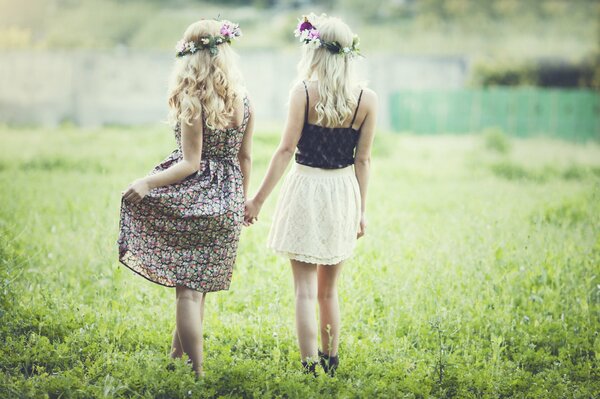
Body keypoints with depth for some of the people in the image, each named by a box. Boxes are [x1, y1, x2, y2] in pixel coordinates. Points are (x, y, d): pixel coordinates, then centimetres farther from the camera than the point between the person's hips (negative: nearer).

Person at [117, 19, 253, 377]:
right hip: (228, 204, 6)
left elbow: (190, 163, -16)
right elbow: (245, 158, 10)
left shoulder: (192, 102, -14)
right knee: (197, 285, 16)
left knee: (188, 289, -1)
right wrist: (241, 202, 20)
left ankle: (196, 371, -2)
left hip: (196, 197, -6)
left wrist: (147, 183, -16)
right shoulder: (243, 101, 3)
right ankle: (178, 356, 27)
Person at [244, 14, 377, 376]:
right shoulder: (367, 99, -2)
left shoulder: (304, 92, -10)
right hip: (344, 194, 4)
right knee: (329, 290, 18)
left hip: (306, 189, -3)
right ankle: (331, 363, 26)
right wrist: (361, 210, 10)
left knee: (305, 290, 0)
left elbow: (286, 150, -10)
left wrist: (258, 199, -4)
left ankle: (311, 370, -3)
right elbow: (363, 159, 1)